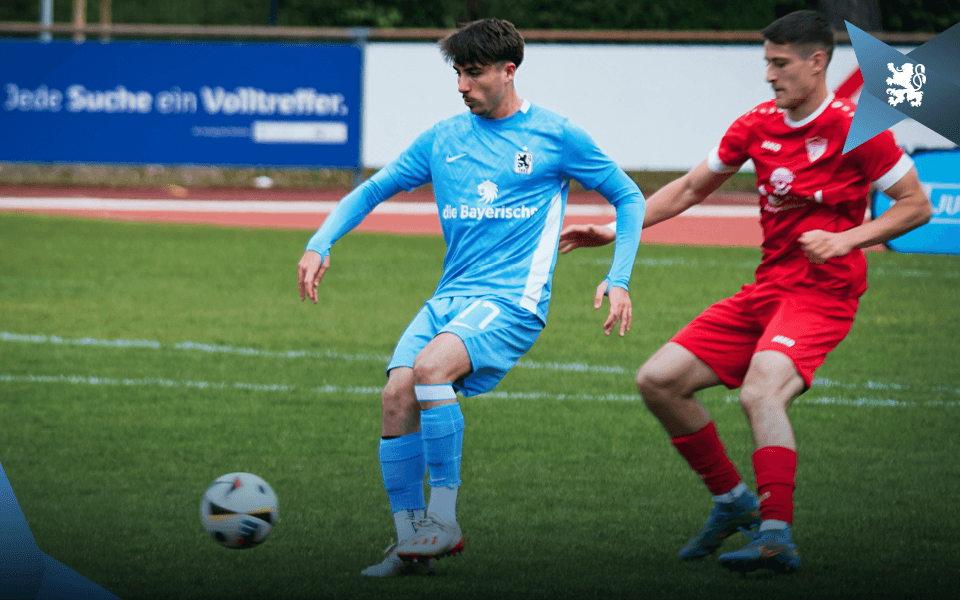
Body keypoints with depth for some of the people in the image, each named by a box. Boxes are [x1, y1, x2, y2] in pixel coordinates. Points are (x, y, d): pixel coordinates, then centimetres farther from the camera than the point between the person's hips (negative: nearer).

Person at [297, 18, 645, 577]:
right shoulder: (443, 139, 14)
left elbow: (629, 198, 10)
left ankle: (444, 520, -22)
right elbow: (372, 190, 20)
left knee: (430, 366, -30)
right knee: (396, 393, -16)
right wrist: (321, 244, 4)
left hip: (512, 300, -5)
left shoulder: (555, 136, 2)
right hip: (450, 297, 5)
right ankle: (412, 541, -6)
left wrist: (619, 280, 0)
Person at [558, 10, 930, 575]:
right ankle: (732, 500, 14)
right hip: (767, 288, 7)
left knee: (761, 392, -32)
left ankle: (777, 536, -35)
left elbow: (917, 205, -5)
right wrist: (616, 229, 12)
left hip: (823, 291, -7)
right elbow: (690, 189, 20)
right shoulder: (757, 125, 8)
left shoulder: (854, 127, -9)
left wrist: (846, 239, -18)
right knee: (659, 380, 0)